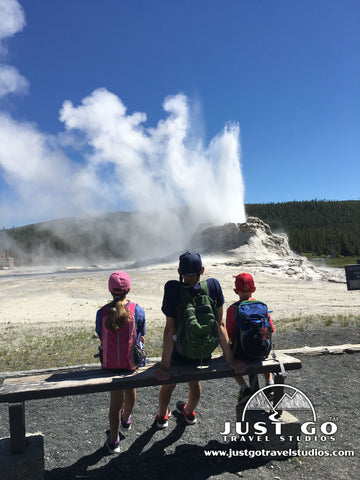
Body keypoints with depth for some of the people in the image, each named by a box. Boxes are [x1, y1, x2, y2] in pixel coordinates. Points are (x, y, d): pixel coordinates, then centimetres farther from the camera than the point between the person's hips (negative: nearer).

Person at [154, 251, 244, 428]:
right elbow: (220, 324, -18)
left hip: (179, 352, -2)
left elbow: (170, 329, -27)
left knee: (169, 384, 27)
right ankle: (189, 413, 60)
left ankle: (162, 417, 54)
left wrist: (165, 365, -21)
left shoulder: (172, 288, -29)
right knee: (195, 383, 32)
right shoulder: (213, 286, -21)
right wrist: (230, 359, -10)